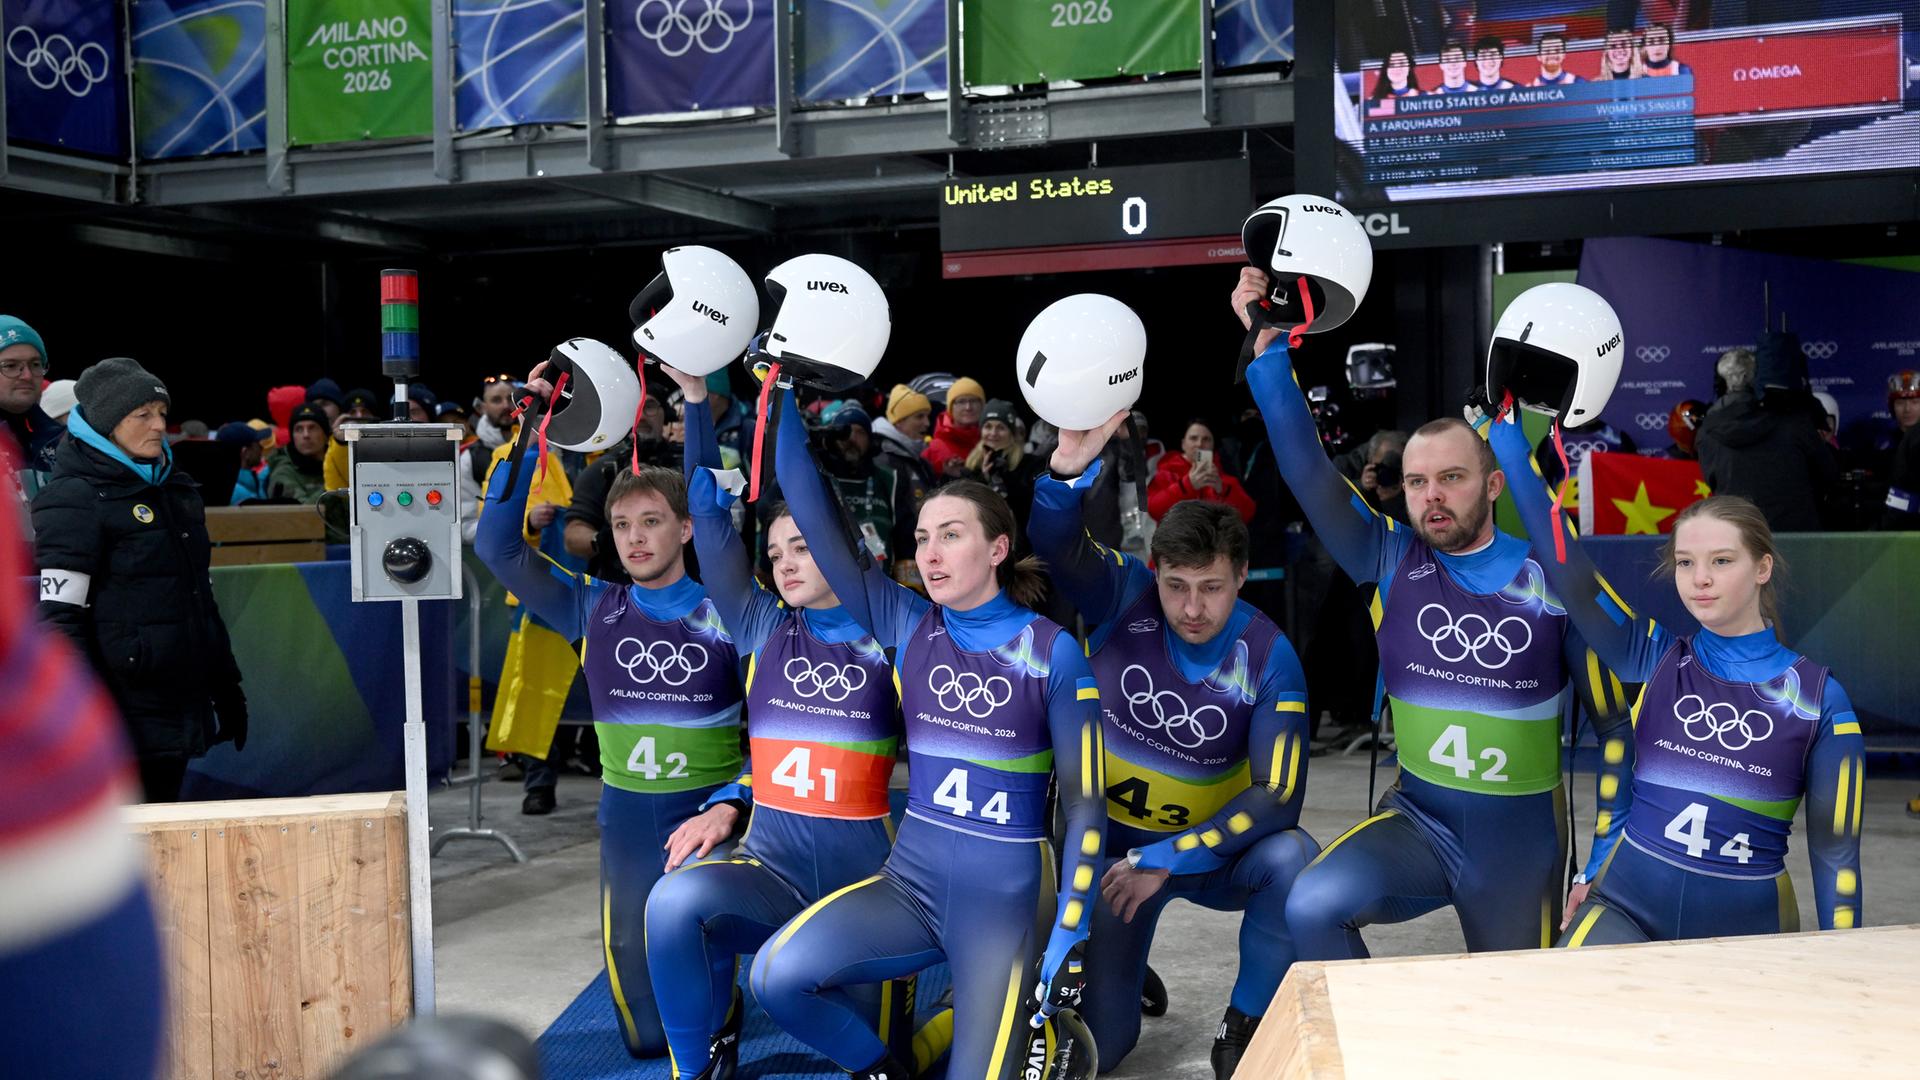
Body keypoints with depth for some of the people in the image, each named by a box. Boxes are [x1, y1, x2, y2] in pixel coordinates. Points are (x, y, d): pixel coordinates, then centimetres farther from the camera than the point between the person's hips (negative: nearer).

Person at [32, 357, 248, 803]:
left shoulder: (176, 489, 16)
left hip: (181, 706, 8)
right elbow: (60, 619, -13)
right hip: (125, 712, -7)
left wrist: (226, 683, 21)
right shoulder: (76, 498, -8)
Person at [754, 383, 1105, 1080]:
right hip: (910, 879, 3)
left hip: (1005, 897, -3)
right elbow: (810, 509, -3)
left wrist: (1070, 936, -12)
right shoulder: (907, 625, 2)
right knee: (778, 976, -21)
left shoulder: (1052, 651, -7)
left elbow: (1084, 802, -6)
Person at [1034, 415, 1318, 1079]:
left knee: (1292, 857, -34)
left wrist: (1167, 860, -27)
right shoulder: (1124, 597, -15)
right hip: (1110, 845, 0)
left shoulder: (1269, 658, -17)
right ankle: (1122, 969, 33)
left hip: (1210, 849, 0)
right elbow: (1054, 542, -34)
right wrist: (1069, 469, -55)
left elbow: (1278, 797, -22)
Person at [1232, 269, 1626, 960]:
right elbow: (1308, 473, -13)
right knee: (1313, 906, -27)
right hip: (1419, 819, 0)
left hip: (1521, 840, 0)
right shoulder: (1392, 562, -3)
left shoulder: (1550, 579, -8)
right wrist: (1270, 347, -19)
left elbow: (1611, 709, 0)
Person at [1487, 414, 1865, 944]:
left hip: (1747, 925, 3)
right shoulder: (1654, 657, 2)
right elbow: (1562, 564, -7)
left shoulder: (1820, 698, -1)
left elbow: (1835, 851, 3)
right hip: (1627, 905, -2)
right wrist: (1507, 431, -9)